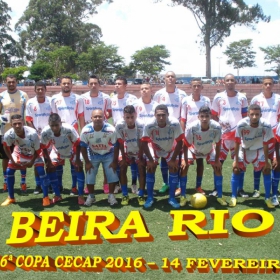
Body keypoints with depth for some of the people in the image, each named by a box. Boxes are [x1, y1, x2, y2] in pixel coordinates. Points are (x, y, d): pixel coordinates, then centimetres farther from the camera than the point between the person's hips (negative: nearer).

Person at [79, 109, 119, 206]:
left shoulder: (110, 129, -29)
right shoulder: (86, 130, -26)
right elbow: (83, 147, -12)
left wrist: (115, 161, -11)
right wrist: (87, 162, -9)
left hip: (108, 155, 0)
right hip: (93, 155, 1)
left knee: (112, 175, -7)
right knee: (90, 176, -2)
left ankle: (111, 195, 13)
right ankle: (91, 196, 20)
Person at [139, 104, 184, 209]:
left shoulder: (175, 124, -36)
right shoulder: (149, 125, -36)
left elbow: (179, 142, -23)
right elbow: (144, 143, -24)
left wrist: (173, 159, -17)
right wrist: (150, 160, -18)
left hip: (171, 149, 1)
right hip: (155, 149, 0)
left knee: (174, 169, -7)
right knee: (150, 169, -9)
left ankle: (172, 198, 5)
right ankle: (150, 198, 2)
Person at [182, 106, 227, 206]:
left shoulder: (216, 127, -34)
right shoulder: (191, 128, -40)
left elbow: (218, 144, -17)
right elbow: (186, 145, -24)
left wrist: (217, 160, -11)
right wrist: (185, 160, -20)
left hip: (209, 150, 2)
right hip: (193, 150, -1)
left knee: (218, 168, -5)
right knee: (184, 168, -14)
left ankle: (220, 197, 10)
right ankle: (183, 196, 0)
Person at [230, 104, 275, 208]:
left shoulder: (266, 126, -30)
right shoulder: (241, 124, -32)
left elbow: (265, 145, -17)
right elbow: (237, 143, -18)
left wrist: (266, 162, -11)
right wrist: (236, 160, -14)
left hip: (259, 150, 0)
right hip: (244, 150, 0)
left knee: (267, 170, -8)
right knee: (236, 169, -9)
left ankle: (267, 198, 7)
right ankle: (233, 197, 5)